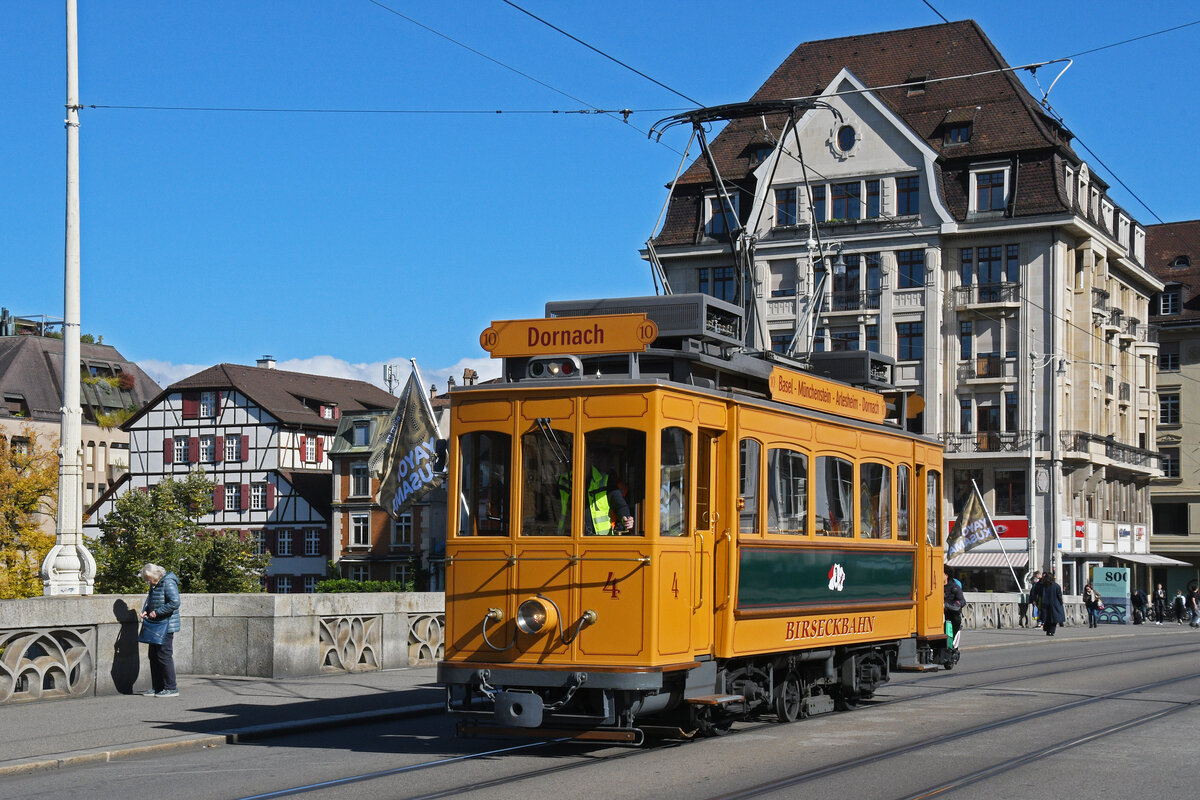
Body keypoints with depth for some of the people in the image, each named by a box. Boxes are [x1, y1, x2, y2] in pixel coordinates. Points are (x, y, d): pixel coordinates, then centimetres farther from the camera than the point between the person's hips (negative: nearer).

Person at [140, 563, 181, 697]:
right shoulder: (154, 585, 15)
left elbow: (175, 603, -24)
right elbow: (150, 602, 27)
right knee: (154, 656, 11)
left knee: (164, 656, -9)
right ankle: (157, 688, 18)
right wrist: (146, 611, 6)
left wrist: (157, 612, -20)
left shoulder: (168, 583, -15)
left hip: (166, 626, -10)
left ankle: (171, 688, -3)